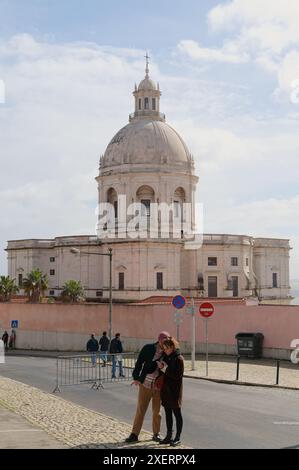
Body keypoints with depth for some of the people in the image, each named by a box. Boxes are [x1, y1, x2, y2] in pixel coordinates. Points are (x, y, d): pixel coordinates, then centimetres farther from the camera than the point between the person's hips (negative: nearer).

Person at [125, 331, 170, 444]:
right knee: (140, 409, 4)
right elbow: (139, 363, -1)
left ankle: (156, 434, 24)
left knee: (157, 411, 10)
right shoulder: (148, 348, -5)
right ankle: (134, 434, 12)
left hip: (158, 386, 1)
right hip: (145, 384, -1)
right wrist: (136, 378, -4)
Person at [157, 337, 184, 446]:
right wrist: (160, 367, -5)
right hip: (166, 390, 8)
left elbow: (178, 375, -19)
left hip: (175, 391, -8)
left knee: (177, 414, 3)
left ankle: (178, 438, 12)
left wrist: (165, 368, -20)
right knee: (168, 413, 13)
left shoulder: (179, 359, -13)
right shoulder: (166, 357, 9)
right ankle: (169, 436, 22)